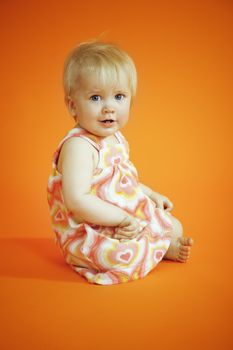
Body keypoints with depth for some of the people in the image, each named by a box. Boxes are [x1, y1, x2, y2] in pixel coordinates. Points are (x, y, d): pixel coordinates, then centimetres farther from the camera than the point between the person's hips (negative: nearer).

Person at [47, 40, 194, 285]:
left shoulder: (116, 139, 5)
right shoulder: (78, 146, -27)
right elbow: (77, 201, -35)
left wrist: (151, 195, 13)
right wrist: (123, 218, -29)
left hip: (127, 220, 9)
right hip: (89, 235, -9)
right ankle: (164, 248, -2)